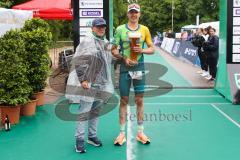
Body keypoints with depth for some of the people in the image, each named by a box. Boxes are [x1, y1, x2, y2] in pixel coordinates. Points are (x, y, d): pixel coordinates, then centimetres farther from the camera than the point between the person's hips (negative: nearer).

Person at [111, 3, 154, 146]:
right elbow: (113, 50, 2)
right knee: (124, 100, 5)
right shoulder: (120, 29, -1)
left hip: (139, 67, 1)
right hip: (125, 67, -1)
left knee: (139, 100, 7)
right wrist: (124, 58, -14)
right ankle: (122, 133, 12)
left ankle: (140, 132, 18)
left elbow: (152, 49, 7)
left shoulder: (144, 29, 3)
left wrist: (142, 50, -13)